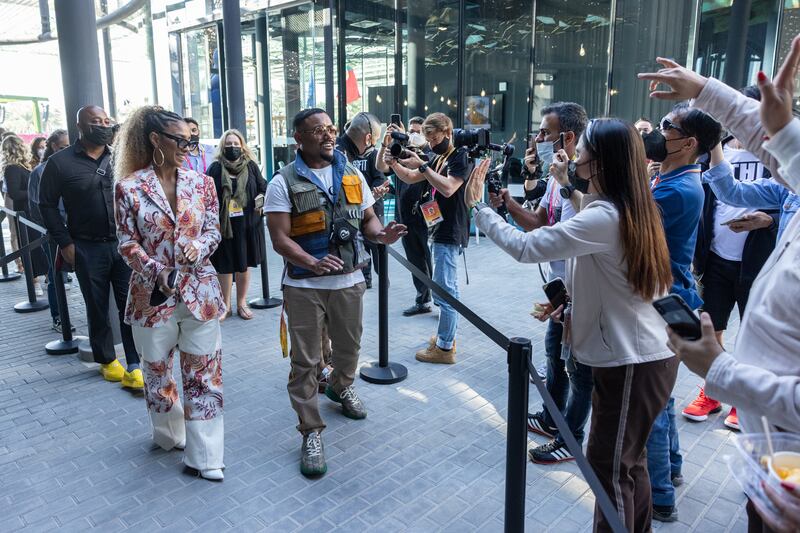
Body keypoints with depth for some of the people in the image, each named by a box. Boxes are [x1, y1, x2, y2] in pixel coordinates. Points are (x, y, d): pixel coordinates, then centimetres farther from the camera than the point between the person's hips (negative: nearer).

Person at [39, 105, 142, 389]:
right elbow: (47, 205, 1)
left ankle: (134, 368, 4)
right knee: (98, 309, 10)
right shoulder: (60, 162, -2)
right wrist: (65, 243, -5)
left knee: (130, 306, -1)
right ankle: (107, 361, 27)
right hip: (87, 249, -1)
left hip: (124, 245, 2)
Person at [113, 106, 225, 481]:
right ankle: (169, 435, 40)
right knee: (157, 370, 16)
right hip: (153, 293, -1)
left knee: (204, 372, 3)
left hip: (200, 291, 1)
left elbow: (213, 230, 4)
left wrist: (198, 247, -17)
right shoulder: (129, 187, -4)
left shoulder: (201, 183, 2)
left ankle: (203, 455, 14)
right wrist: (158, 272, -19)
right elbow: (127, 243, -4)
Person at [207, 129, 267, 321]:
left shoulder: (251, 166, 5)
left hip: (247, 225, 2)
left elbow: (263, 187, 13)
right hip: (223, 224, -1)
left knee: (244, 266, 11)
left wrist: (261, 198, -7)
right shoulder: (215, 168, 0)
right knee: (225, 267, 6)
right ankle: (225, 305, 21)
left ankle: (241, 303, 26)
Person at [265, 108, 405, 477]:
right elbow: (280, 239, -12)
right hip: (305, 285, -4)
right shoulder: (284, 182, -6)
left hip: (349, 280, 4)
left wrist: (382, 234, -11)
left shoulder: (352, 175, 8)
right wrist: (313, 263, -30)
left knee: (349, 347, 20)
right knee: (305, 362, 1)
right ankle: (311, 433, 14)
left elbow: (367, 219, 13)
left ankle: (341, 388, 51)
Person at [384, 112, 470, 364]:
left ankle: (444, 348, 0)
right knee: (448, 288, 15)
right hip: (440, 230, 9)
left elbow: (448, 188, -24)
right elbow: (410, 178, 18)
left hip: (450, 233, -9)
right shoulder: (438, 159, 16)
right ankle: (447, 337, 25)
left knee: (444, 290, -7)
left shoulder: (460, 157, -10)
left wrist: (422, 165, -24)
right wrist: (394, 164, 0)